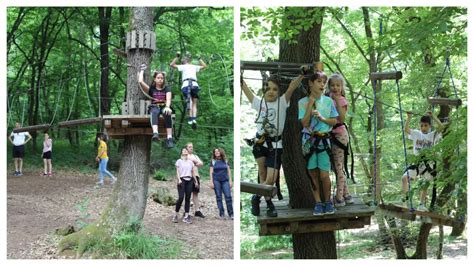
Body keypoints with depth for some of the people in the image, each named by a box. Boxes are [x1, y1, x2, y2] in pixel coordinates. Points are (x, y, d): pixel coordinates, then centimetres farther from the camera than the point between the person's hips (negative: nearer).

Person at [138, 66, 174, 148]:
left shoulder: (166, 89, 13)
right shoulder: (151, 89, 15)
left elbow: (168, 99, -6)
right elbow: (140, 81, 3)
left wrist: (167, 107, -28)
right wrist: (142, 70, 19)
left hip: (164, 106, 0)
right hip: (154, 107, 0)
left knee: (167, 113, -36)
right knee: (154, 112, -37)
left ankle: (169, 138, -48)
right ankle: (155, 133, -63)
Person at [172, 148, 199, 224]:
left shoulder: (191, 162, 17)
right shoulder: (179, 161, 6)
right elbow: (177, 171, -1)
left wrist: (196, 181, 14)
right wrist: (179, 179, -16)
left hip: (189, 180, 4)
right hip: (182, 180, -4)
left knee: (188, 198, 0)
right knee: (181, 198, -15)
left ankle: (186, 217, 1)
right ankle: (175, 215, -1)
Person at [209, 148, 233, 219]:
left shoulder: (225, 161, 9)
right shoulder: (213, 161, 5)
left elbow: (228, 171, 10)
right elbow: (211, 172, 3)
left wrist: (230, 181, 4)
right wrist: (211, 182, -4)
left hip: (225, 180, 1)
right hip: (216, 180, -1)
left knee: (228, 196, -7)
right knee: (218, 197, 1)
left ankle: (231, 214, -2)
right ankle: (222, 214, 5)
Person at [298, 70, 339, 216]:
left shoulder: (328, 101, 1)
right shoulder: (303, 102, -3)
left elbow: (334, 121, 4)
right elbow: (305, 123, -12)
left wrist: (322, 118, -13)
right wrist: (310, 103, -14)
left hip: (324, 140, 0)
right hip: (309, 140, 0)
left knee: (324, 175, -5)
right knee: (313, 174, 6)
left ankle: (328, 201, 15)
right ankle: (318, 203, 17)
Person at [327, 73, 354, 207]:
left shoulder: (341, 100, -7)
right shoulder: (328, 99, 10)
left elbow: (341, 118, -18)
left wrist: (337, 101, -20)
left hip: (339, 134, -7)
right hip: (330, 134, 7)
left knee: (339, 167, -4)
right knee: (338, 167, 13)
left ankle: (339, 197, 1)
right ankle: (346, 194, 22)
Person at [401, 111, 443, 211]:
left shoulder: (433, 135, 3)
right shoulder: (416, 134, 5)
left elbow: (441, 127, -14)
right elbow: (406, 129, -11)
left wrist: (432, 116, -14)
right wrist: (409, 118, -21)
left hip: (429, 164, 0)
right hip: (416, 162, 0)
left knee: (425, 184, 8)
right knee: (404, 178, -19)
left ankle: (422, 205, 19)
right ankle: (405, 195, 1)